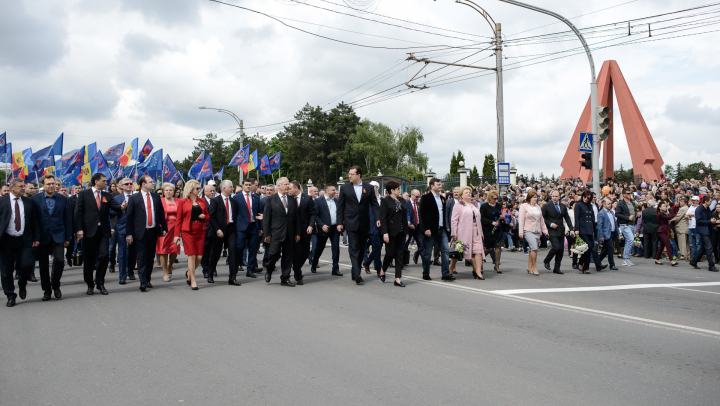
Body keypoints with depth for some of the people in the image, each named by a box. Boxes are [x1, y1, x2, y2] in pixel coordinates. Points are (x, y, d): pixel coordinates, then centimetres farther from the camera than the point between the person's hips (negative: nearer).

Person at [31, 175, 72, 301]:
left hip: (58, 236, 0)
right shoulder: (35, 199, 3)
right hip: (42, 237, 0)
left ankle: (56, 286, 11)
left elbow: (67, 219, 8)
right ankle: (47, 290, 20)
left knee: (59, 260, -13)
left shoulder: (63, 199, 6)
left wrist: (68, 237, 5)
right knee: (43, 265, 5)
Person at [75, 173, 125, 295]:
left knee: (103, 256, -5)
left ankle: (100, 283, 9)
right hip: (89, 230, -2)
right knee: (89, 259, 5)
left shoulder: (107, 196, 11)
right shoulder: (84, 194, 2)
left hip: (103, 231, 2)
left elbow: (115, 207, 0)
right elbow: (78, 212, -2)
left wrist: (121, 207, -25)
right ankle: (90, 284, 19)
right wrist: (79, 229, -11)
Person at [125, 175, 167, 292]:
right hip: (140, 232, -4)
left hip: (153, 231, 4)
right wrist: (128, 234, -6)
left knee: (150, 257, 10)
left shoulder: (156, 197, 10)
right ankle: (143, 282, -6)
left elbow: (161, 213, 15)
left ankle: (147, 280, 21)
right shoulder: (134, 198, -1)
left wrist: (164, 228, 8)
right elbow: (129, 216, -2)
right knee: (142, 257, -5)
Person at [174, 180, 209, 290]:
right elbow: (179, 219, 2)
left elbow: (208, 216, 19)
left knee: (199, 256, 0)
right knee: (191, 255, -6)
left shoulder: (202, 201, 13)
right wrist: (177, 234, -3)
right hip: (188, 231, -4)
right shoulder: (183, 202, 2)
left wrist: (204, 217, -5)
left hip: (200, 231, 4)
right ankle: (193, 281, 3)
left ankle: (189, 274, 27)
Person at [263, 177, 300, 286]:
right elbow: (266, 218, -1)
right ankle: (269, 270, 18)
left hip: (289, 233, 4)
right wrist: (267, 234, -7)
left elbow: (296, 217, 13)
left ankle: (285, 279, 13)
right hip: (276, 232, -4)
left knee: (288, 256, 4)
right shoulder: (271, 200, 1)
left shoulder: (292, 200, 12)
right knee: (275, 253, -11)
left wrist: (297, 233, 7)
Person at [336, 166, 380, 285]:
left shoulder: (369, 187, 6)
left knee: (361, 250, 9)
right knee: (354, 250, -8)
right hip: (351, 224, -2)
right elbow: (340, 206, 5)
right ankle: (357, 275, -13)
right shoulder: (344, 188, 4)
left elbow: (374, 204, 5)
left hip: (364, 224, 2)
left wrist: (378, 218, -8)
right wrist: (340, 222, 0)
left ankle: (355, 273, 20)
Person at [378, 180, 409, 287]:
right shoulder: (385, 201, -7)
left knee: (400, 254, 3)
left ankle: (398, 279, 6)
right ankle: (382, 270, 27)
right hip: (391, 232, -6)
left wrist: (407, 230, 14)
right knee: (390, 253, -1)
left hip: (401, 232, 6)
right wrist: (385, 233, -19)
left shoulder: (401, 200, 12)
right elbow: (383, 218, -12)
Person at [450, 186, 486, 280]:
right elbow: (454, 220, -4)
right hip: (464, 232, -5)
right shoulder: (458, 205, 2)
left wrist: (481, 233, 17)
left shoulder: (474, 205, 21)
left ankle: (478, 272, -8)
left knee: (478, 251, -7)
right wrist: (454, 234, -11)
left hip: (475, 232, 5)